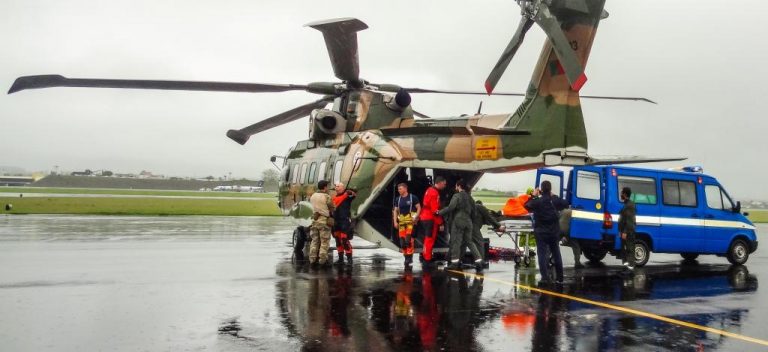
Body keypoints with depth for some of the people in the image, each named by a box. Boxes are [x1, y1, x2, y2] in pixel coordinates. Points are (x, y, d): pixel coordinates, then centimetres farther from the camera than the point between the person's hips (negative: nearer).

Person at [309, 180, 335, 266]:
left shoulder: (312, 196, 5)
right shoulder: (327, 197, -12)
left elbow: (313, 207, 7)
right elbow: (332, 209, -6)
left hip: (314, 220, 5)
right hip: (324, 221, -5)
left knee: (314, 241, 14)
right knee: (324, 242, 3)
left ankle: (312, 259, 14)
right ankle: (322, 260, 3)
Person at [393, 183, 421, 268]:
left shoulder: (413, 198, -2)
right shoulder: (398, 199, 12)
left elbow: (419, 208, 0)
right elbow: (395, 211, 15)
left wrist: (416, 217, -14)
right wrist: (395, 221, 5)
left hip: (411, 221, -5)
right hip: (401, 222, 5)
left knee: (408, 240, -15)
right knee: (402, 241, 3)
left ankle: (410, 258, -8)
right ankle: (406, 257, 14)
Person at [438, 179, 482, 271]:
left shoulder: (457, 196, -7)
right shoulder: (469, 197, 16)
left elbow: (450, 208, -17)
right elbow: (473, 209, 20)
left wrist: (440, 212, -9)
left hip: (458, 221, -7)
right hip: (468, 222, 7)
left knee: (456, 242, -1)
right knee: (469, 242, 12)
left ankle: (455, 262, -2)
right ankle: (479, 261, 5)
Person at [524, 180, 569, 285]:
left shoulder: (537, 201, -15)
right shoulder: (555, 200, -4)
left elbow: (527, 206, -2)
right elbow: (566, 204, 14)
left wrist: (533, 196, 6)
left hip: (541, 233, -3)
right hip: (554, 232, 4)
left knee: (542, 254, -1)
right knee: (556, 254, 13)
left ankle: (545, 277, -8)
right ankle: (559, 277, 19)